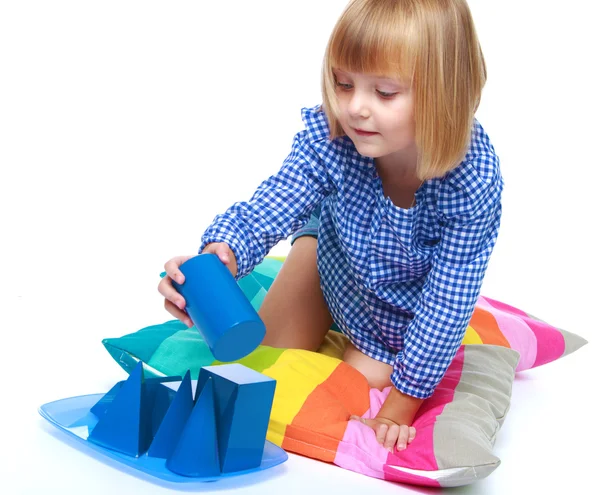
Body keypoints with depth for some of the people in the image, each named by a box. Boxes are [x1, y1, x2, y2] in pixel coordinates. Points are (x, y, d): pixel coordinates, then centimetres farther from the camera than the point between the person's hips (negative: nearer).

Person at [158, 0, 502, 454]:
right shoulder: (326, 139, -36)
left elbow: (445, 306, -31)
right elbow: (261, 213, -35)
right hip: (333, 253, 2)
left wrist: (399, 407, -23)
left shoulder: (473, 185, -40)